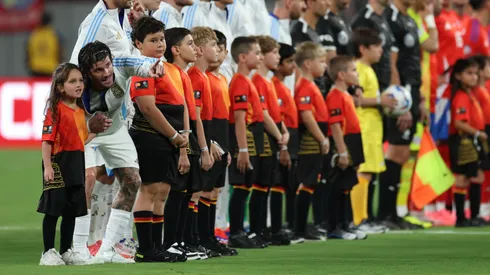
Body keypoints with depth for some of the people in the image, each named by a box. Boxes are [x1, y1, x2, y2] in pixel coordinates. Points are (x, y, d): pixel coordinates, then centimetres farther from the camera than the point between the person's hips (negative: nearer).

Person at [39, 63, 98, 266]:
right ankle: (48, 253, 3)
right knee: (53, 210, -2)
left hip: (76, 165, 8)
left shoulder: (81, 111, 13)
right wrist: (47, 166, -22)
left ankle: (66, 251, 21)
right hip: (58, 163, -8)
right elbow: (47, 140, -16)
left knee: (72, 210, 12)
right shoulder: (56, 109, -11)